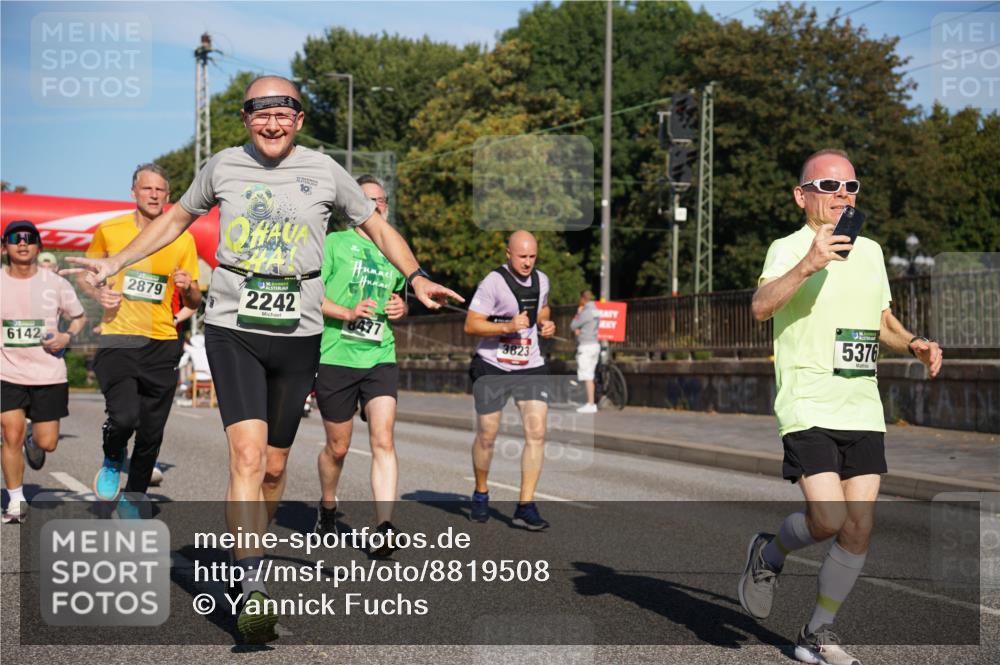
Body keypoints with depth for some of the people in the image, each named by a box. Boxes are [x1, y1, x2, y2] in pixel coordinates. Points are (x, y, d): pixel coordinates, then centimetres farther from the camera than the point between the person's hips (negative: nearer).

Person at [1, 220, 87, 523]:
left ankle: (34, 442, 41)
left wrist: (68, 337, -8)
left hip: (49, 375, 1)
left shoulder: (56, 283, -1)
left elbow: (80, 317, 11)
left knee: (47, 442, 1)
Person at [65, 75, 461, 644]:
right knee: (247, 455, -18)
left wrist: (417, 278, 2)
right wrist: (115, 263, 18)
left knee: (273, 467, 10)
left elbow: (377, 226, 15)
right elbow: (176, 220, 22)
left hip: (299, 335, 2)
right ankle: (254, 590, -20)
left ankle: (251, 557, 32)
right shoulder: (223, 167, 6)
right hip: (233, 330, -1)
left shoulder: (324, 171, 4)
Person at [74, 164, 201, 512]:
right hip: (117, 339, -2)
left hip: (162, 344, 2)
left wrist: (187, 288, -12)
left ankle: (132, 498, 29)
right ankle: (112, 460, 12)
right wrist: (99, 293, -6)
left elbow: (194, 302, 11)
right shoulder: (109, 231, 2)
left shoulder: (183, 239, 5)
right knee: (124, 416, -23)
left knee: (151, 434, 6)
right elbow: (84, 275, 15)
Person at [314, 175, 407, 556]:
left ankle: (384, 528, -19)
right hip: (335, 357, -3)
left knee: (383, 440, -14)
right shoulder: (334, 243, 0)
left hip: (380, 358, 3)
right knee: (338, 447, 8)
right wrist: (348, 313, -20)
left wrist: (400, 309, 5)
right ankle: (327, 506, 36)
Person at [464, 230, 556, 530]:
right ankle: (481, 494, 30)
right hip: (492, 368, -4)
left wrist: (545, 323, 6)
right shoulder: (493, 282, -12)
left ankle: (525, 506, -6)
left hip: (531, 367, 4)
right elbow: (470, 325, -14)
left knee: (536, 432, -10)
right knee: (486, 436, 4)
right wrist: (508, 326, -25)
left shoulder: (541, 280, 6)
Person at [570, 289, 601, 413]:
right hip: (595, 344, 10)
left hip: (586, 346, -10)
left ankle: (591, 404, -10)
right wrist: (578, 330, 0)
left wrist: (578, 312, 1)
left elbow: (572, 326, -9)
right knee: (589, 377, 15)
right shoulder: (595, 311, 14)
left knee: (587, 377, -8)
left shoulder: (586, 312, -15)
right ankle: (591, 403, 18)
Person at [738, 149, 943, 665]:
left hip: (863, 410, 6)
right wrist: (807, 265, -41)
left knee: (859, 530, 2)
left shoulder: (869, 251, 14)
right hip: (807, 408, -6)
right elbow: (761, 307, -26)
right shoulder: (788, 249, -7)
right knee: (828, 519, -17)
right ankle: (768, 554, 16)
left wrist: (912, 344, 8)